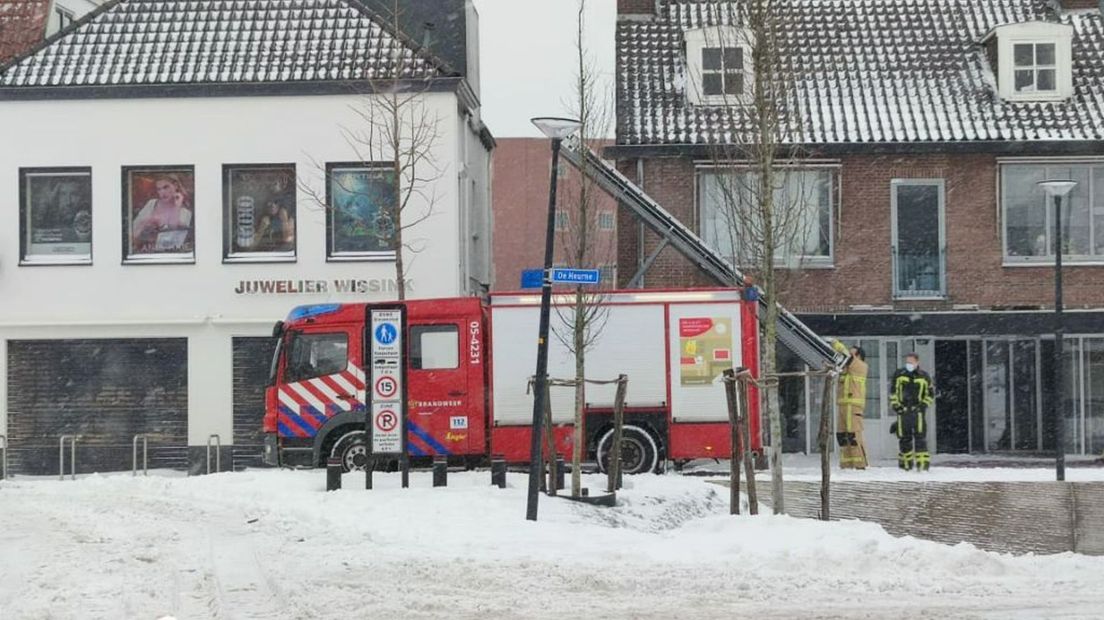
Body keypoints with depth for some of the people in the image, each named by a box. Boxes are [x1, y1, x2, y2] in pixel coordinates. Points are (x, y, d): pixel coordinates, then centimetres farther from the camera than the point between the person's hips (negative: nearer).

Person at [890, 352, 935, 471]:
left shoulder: (924, 377, 5)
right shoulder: (899, 374, 6)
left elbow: (931, 393, 11)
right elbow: (893, 391, 8)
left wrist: (924, 405, -3)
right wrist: (895, 406, -1)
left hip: (917, 411, -2)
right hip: (902, 411, 2)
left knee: (920, 437, -11)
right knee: (904, 438, 6)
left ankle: (923, 464, -14)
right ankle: (905, 464, 17)